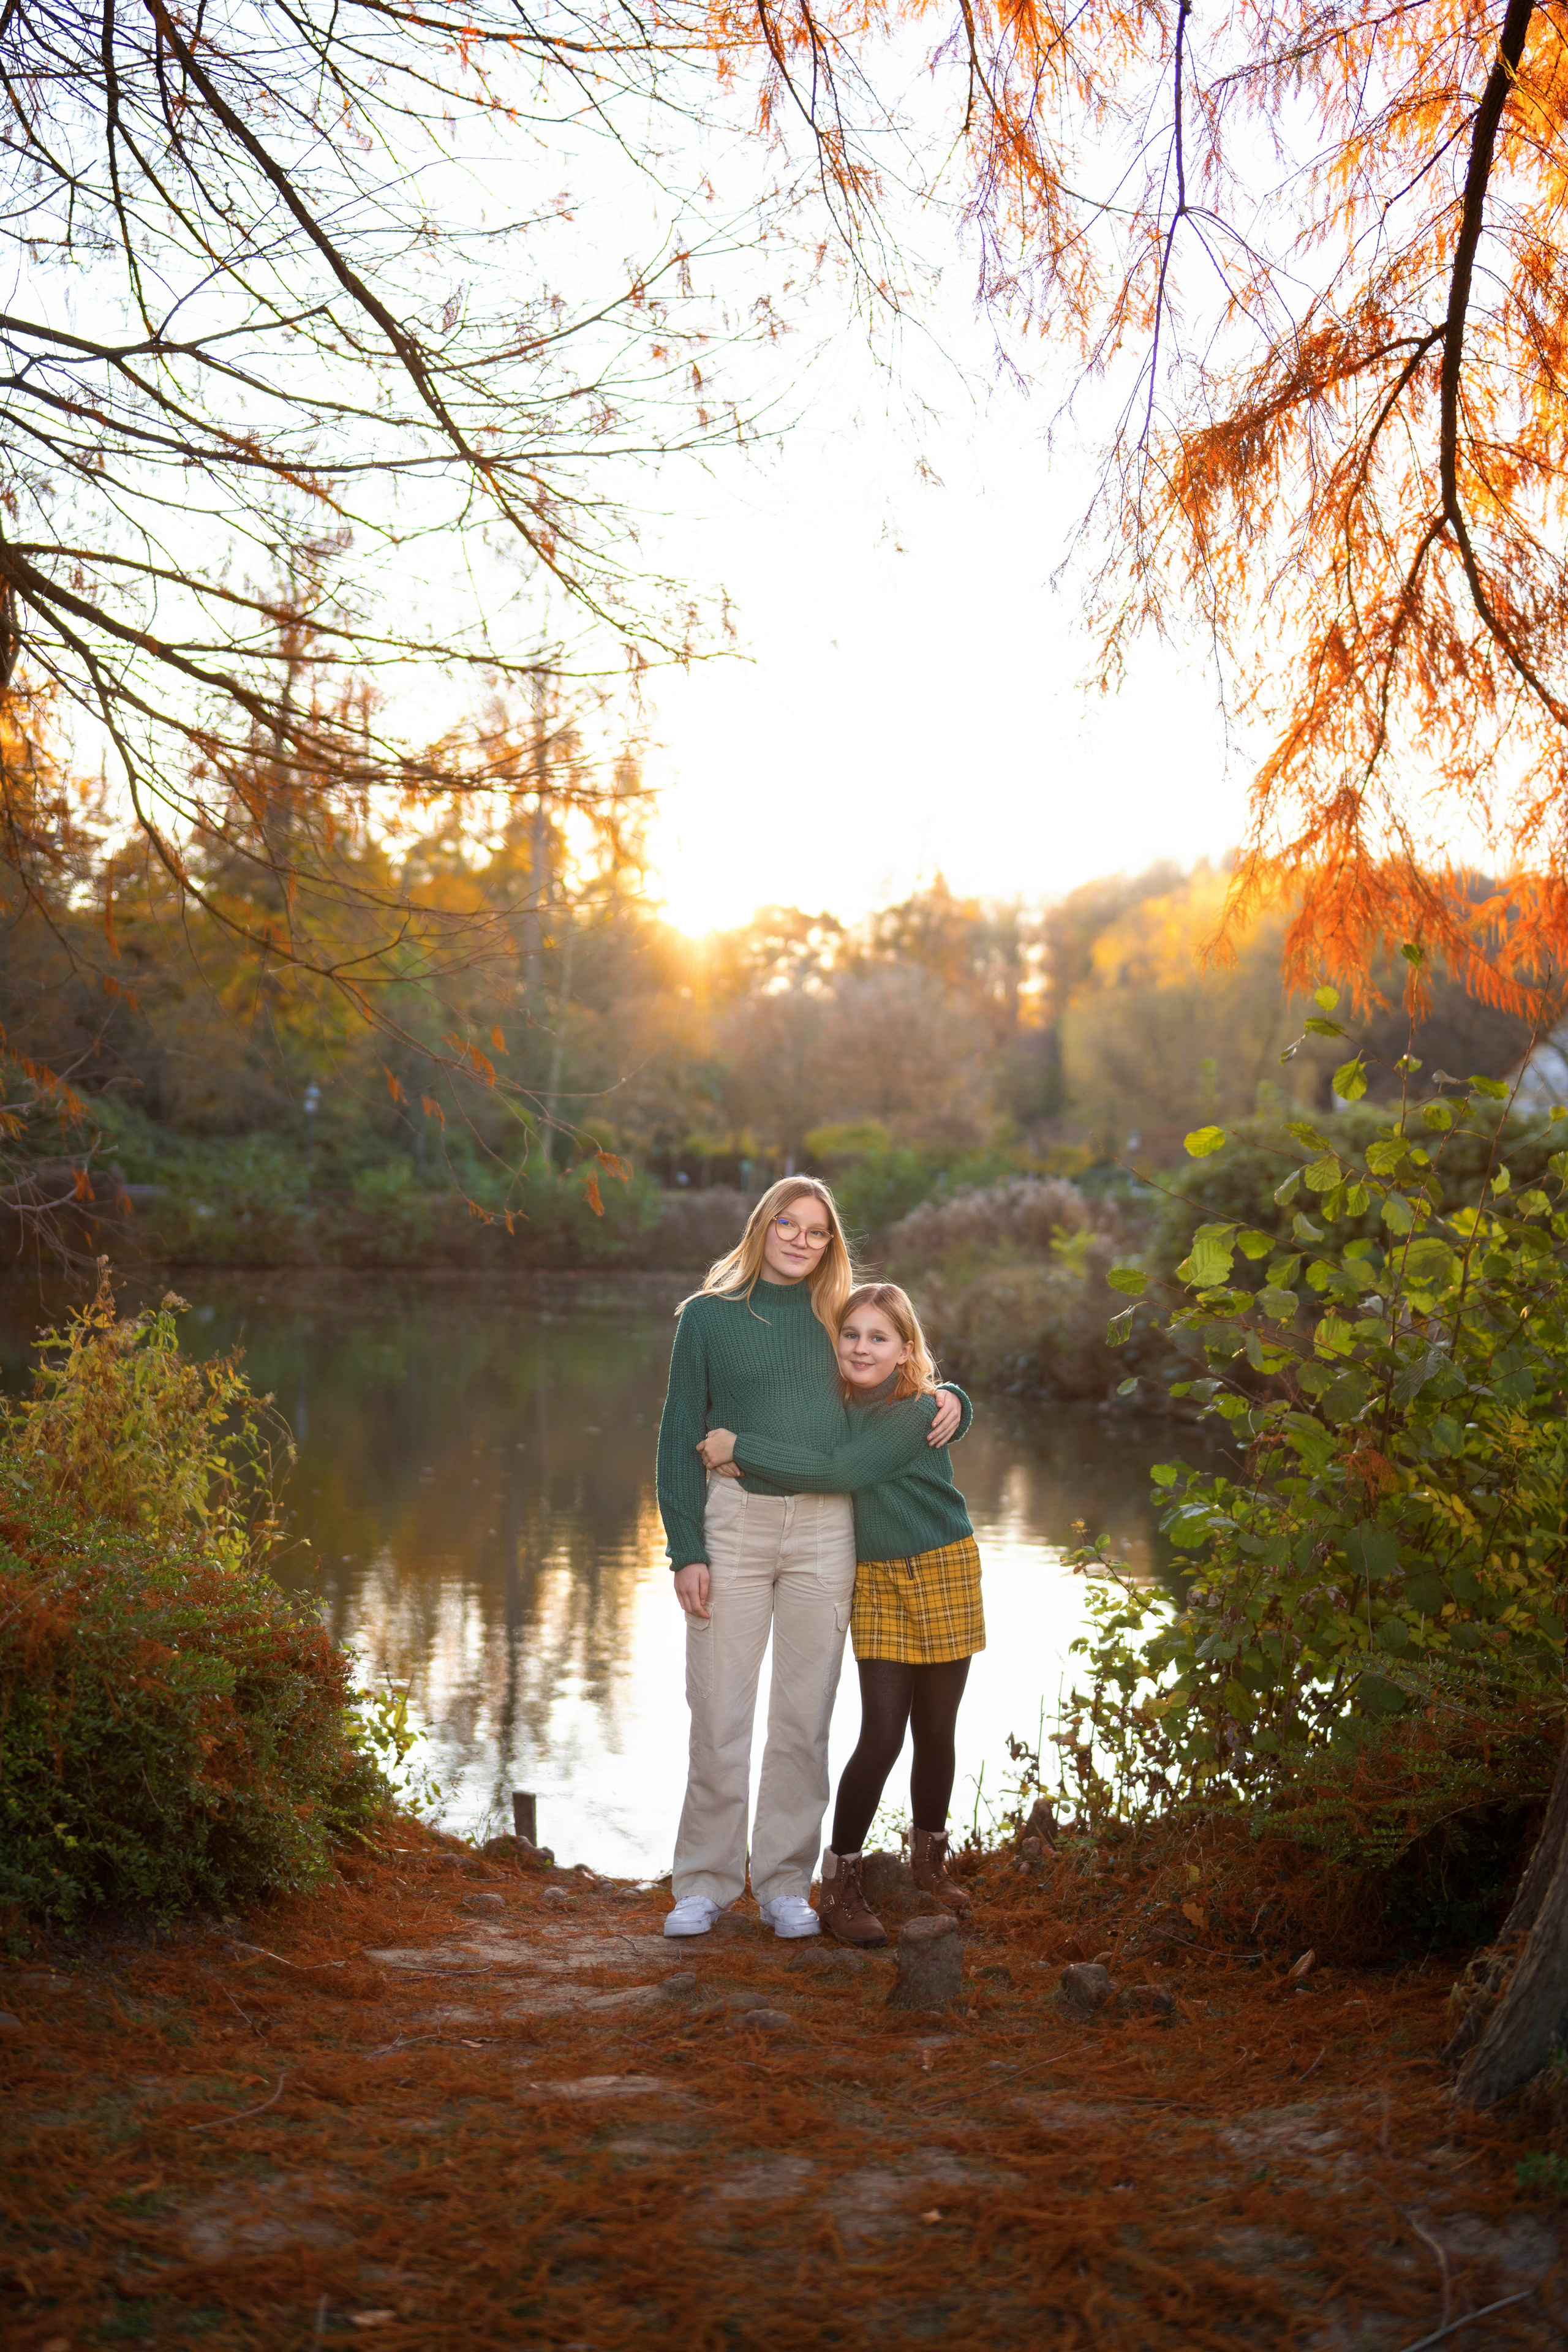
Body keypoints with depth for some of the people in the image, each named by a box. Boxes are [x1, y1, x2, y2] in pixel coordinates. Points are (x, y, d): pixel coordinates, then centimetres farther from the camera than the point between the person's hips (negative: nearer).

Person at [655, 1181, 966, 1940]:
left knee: (803, 1716, 6)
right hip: (734, 1520, -2)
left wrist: (949, 1402, 2)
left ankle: (786, 1884, 17)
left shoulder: (837, 1319, 11)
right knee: (718, 1712, -1)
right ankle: (705, 1883, 13)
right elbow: (680, 1435, 2)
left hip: (824, 1528, 2)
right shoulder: (708, 1316, 4)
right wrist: (685, 1549, -5)